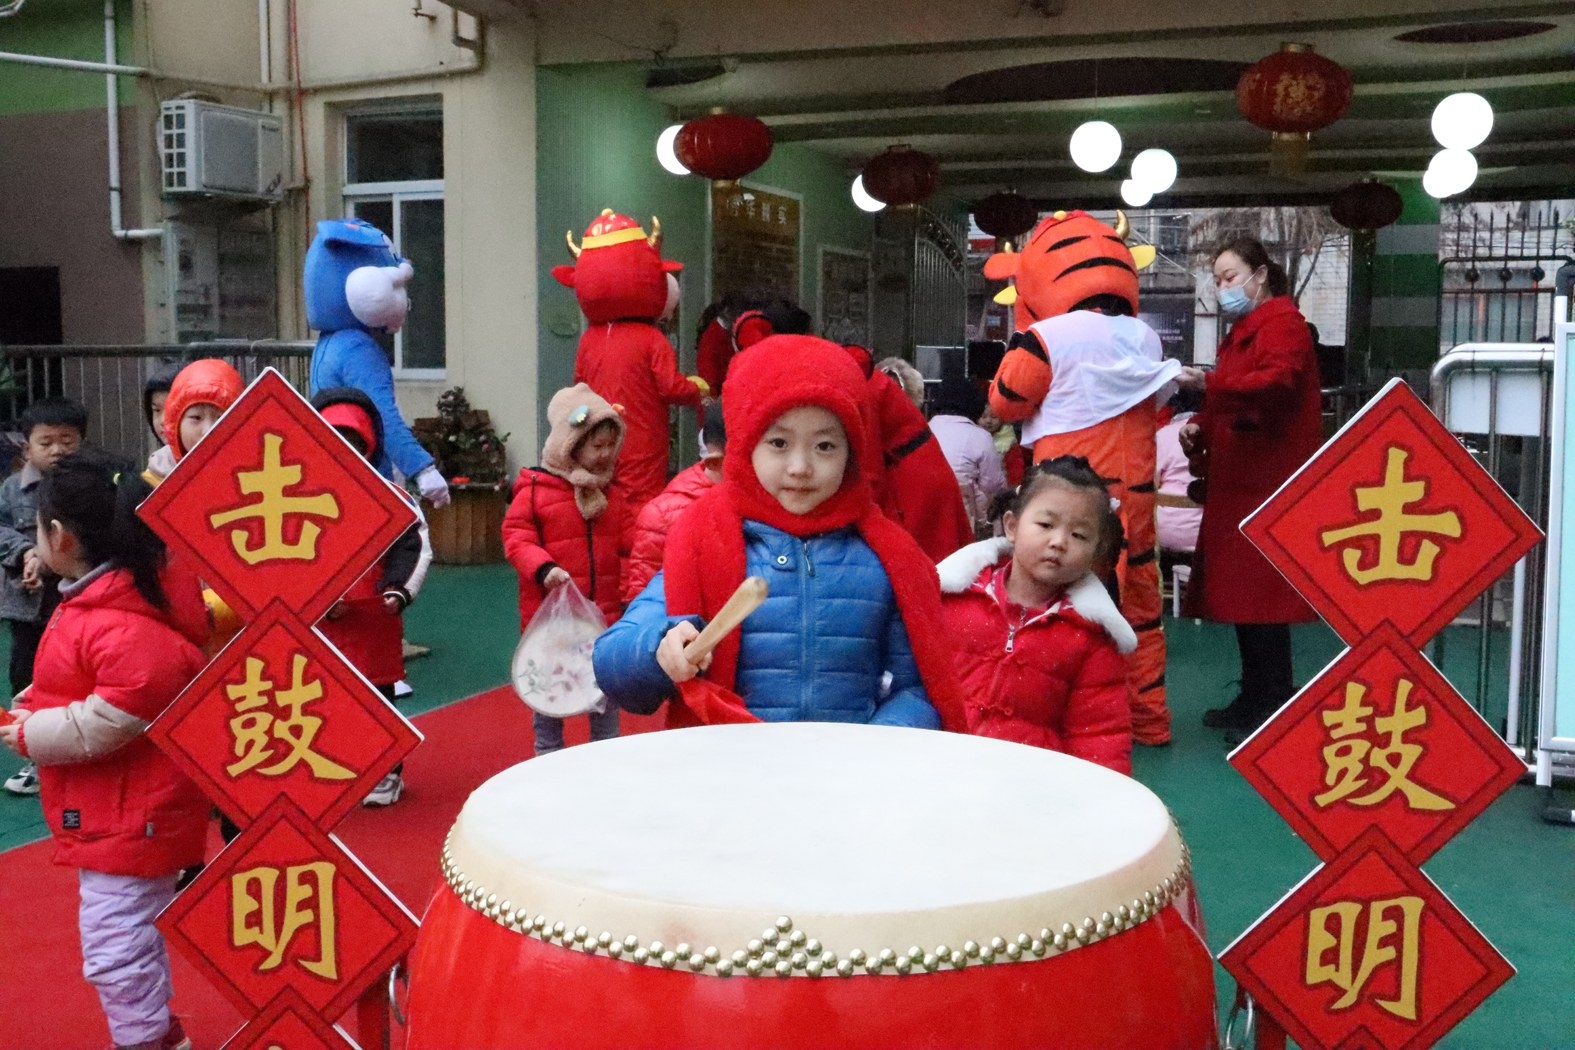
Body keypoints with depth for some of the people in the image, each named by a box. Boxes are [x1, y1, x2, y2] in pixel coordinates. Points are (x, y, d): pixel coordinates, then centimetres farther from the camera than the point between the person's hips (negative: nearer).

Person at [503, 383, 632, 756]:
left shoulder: (610, 494, 8)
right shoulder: (534, 491, -10)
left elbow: (628, 536, 10)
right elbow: (516, 539, -12)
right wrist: (543, 569, -28)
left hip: (604, 613, 5)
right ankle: (548, 755, 26)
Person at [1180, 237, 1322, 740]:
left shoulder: (1283, 323, -6)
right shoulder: (1244, 330, 24)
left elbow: (1278, 382, -25)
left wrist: (1209, 383, -34)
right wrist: (1200, 427, 9)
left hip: (1268, 486, -10)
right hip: (1238, 483, 10)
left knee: (1260, 595, -9)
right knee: (1240, 592, 10)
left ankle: (1275, 707, -2)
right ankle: (1253, 698, 19)